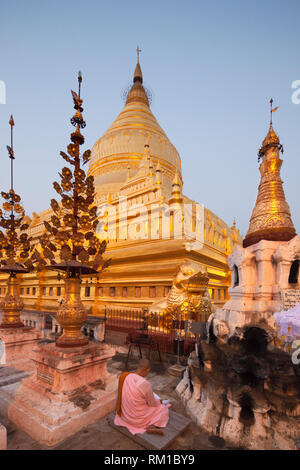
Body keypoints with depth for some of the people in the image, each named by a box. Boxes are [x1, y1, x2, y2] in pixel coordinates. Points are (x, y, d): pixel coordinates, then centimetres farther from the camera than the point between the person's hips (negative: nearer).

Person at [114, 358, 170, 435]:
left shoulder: (126, 376, -12)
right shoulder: (146, 384, -29)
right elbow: (153, 404, -12)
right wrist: (159, 401, 10)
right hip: (138, 419, -7)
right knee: (164, 408, 7)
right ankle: (152, 426, -8)